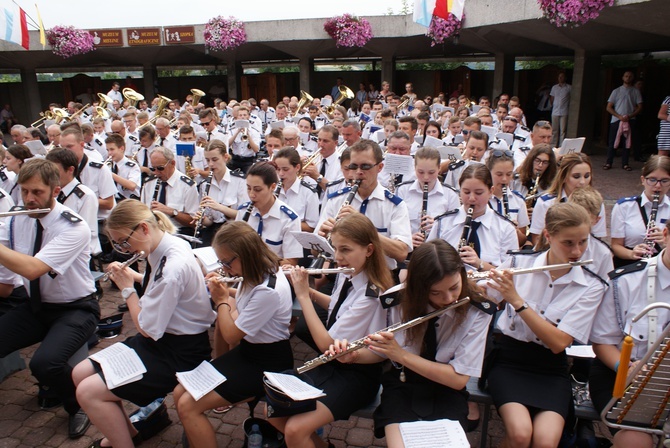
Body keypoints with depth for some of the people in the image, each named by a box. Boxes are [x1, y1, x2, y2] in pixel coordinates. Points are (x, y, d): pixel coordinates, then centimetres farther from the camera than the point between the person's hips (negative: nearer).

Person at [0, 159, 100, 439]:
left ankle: (79, 406, 2)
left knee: (44, 363, -29)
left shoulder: (73, 227, -20)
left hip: (75, 309, -6)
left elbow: (32, 269, -34)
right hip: (36, 306, 6)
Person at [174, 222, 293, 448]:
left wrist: (221, 300, -7)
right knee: (180, 392, 4)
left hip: (267, 365, -9)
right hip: (247, 349, 9)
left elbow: (231, 335, -19)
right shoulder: (257, 273, -1)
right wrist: (225, 293, -5)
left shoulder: (269, 291, -29)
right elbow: (237, 315, 9)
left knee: (188, 405, -14)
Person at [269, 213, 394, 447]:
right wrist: (309, 290, 2)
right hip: (331, 362, 8)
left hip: (357, 374, -8)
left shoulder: (370, 296, -27)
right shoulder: (345, 275, -3)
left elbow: (326, 344, -24)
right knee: (273, 411, 2)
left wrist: (303, 296, -20)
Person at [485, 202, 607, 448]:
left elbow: (558, 342, -15)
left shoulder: (591, 287, -4)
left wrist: (517, 300, -24)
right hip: (509, 358, -1)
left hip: (551, 367, 1)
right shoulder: (519, 262, -4)